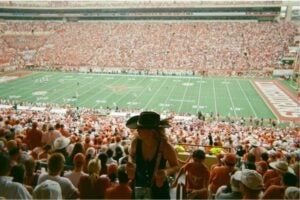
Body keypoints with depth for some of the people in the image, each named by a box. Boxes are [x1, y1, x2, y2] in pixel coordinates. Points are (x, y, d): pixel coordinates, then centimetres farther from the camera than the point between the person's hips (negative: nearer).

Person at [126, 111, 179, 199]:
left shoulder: (165, 147, -25)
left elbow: (176, 166, -9)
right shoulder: (136, 142, -16)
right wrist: (131, 163, -15)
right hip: (138, 188, 3)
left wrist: (167, 171, -30)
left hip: (159, 190, -3)